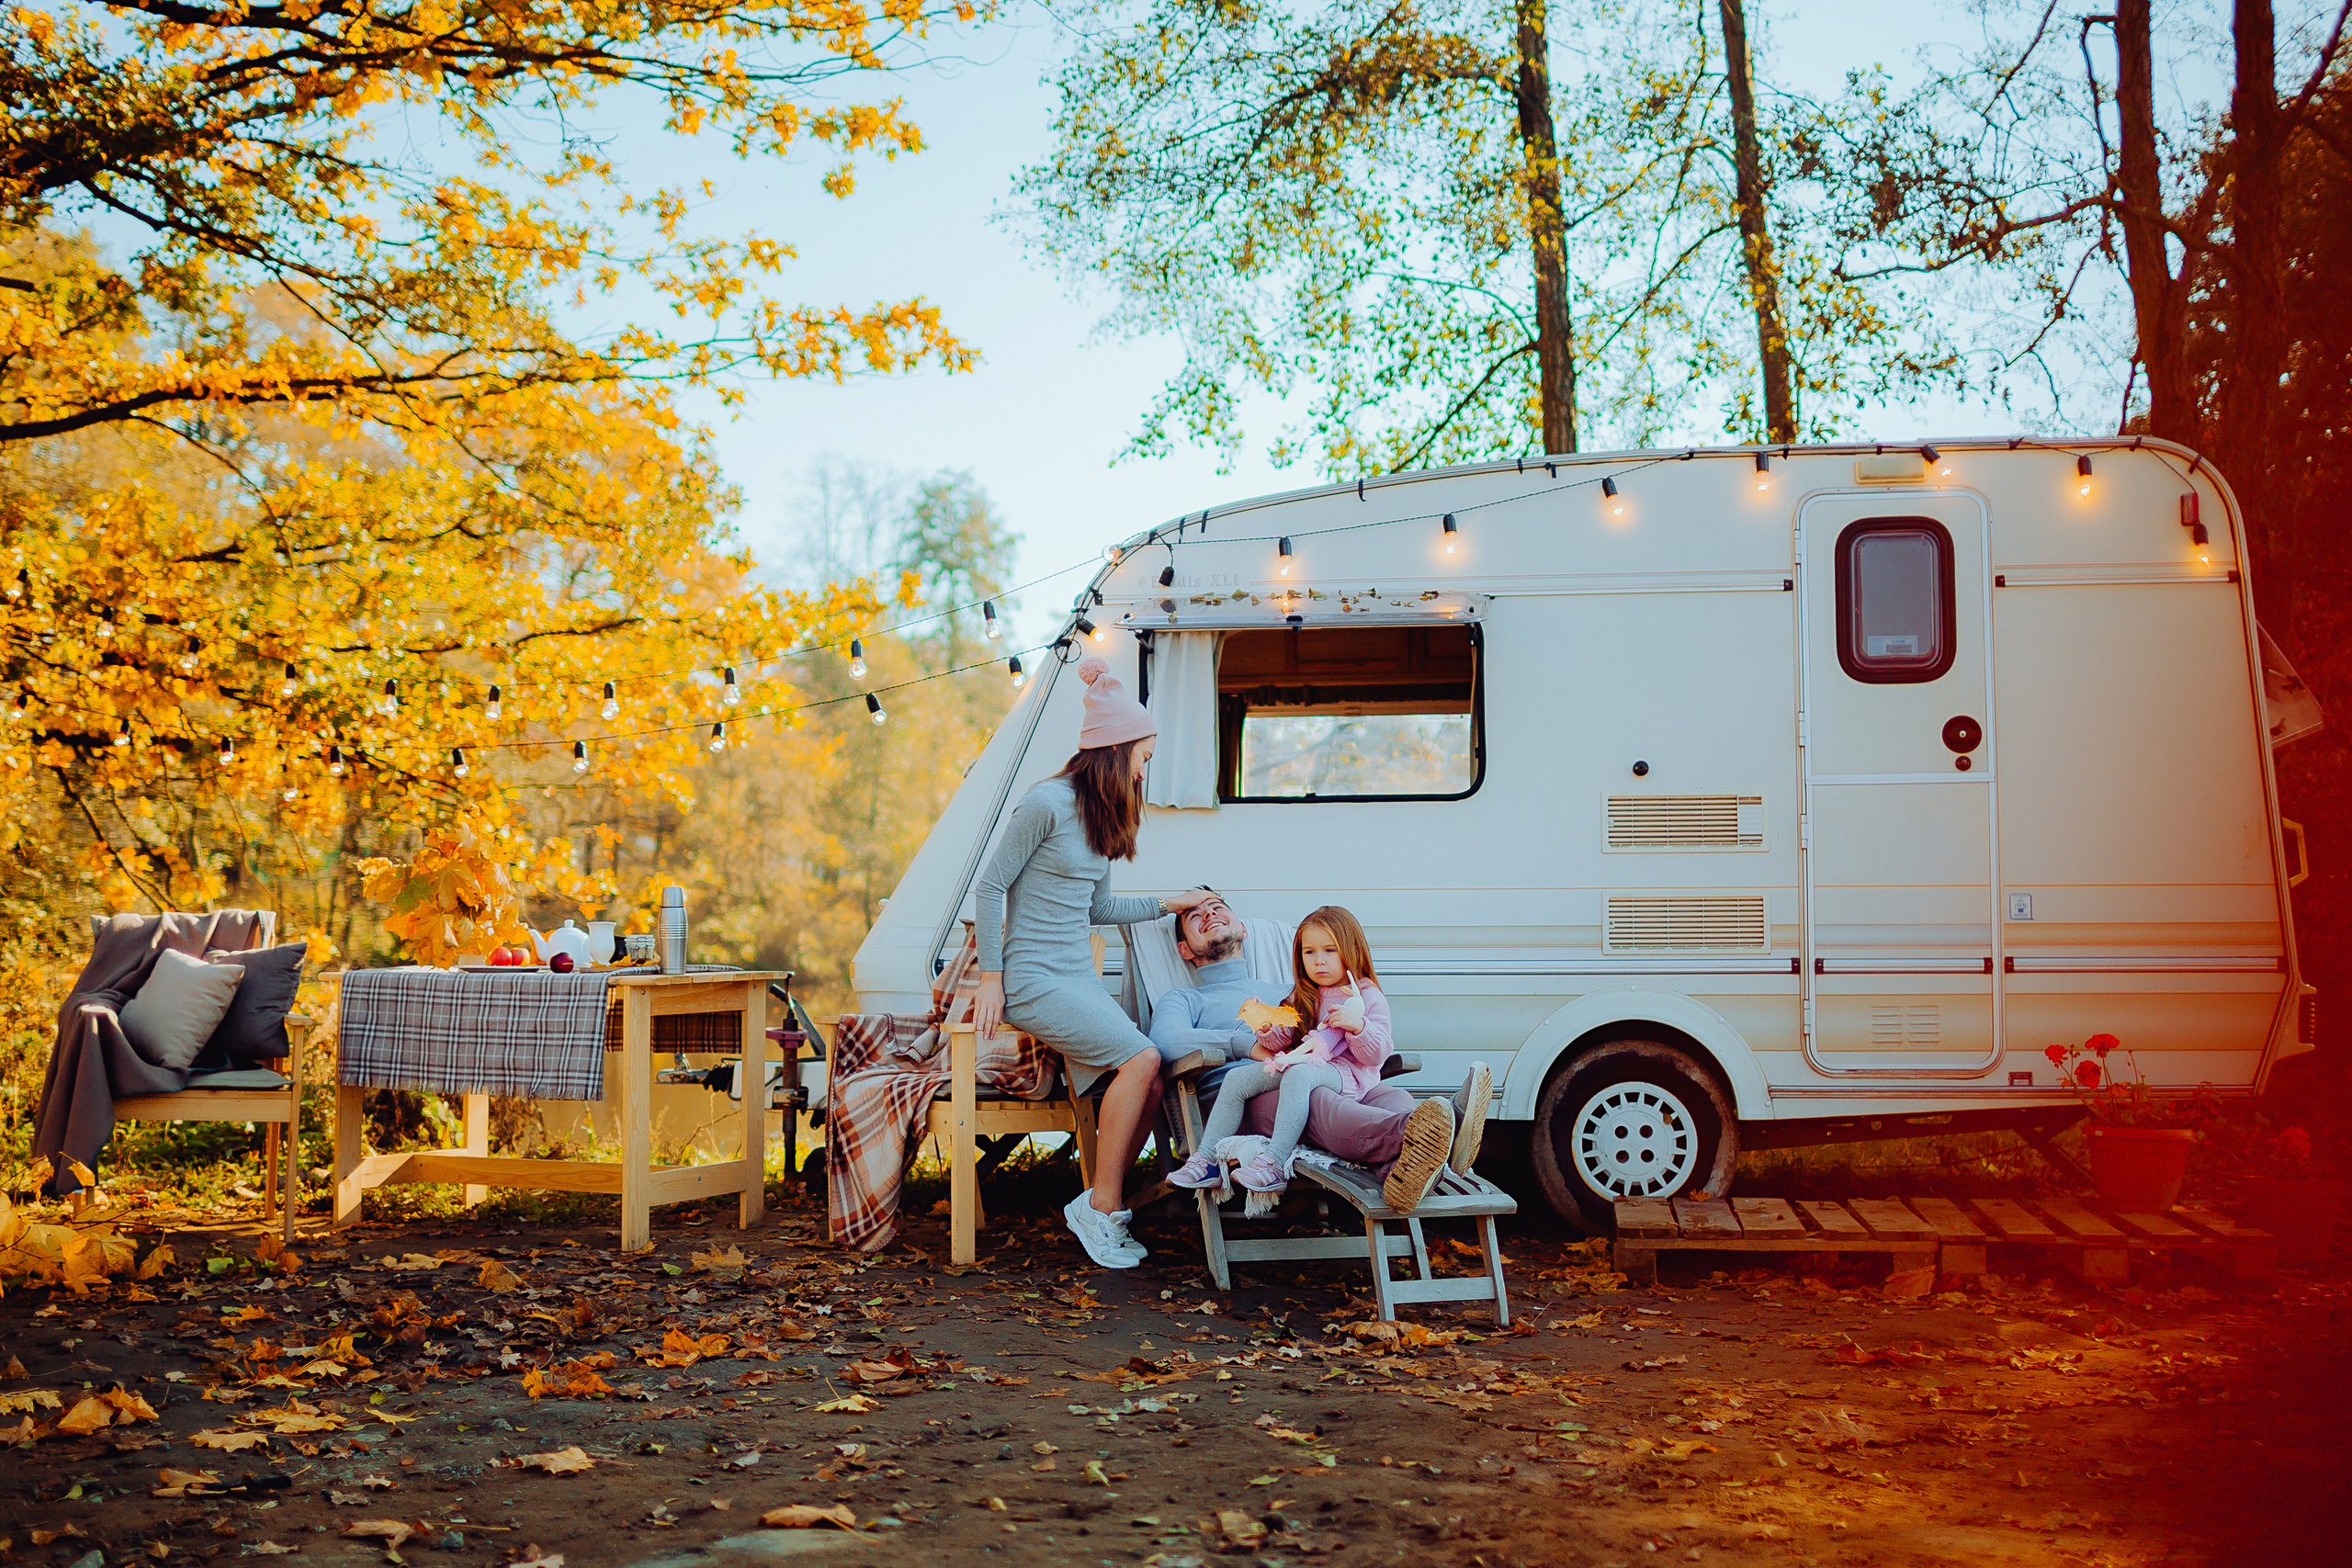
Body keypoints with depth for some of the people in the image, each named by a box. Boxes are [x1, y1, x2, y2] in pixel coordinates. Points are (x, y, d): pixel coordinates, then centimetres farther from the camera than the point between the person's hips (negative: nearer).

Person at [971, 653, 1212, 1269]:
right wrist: (990, 979, -11)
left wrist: (1168, 904, 21)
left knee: (1149, 1089, -11)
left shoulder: (1102, 818, 16)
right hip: (1033, 979, -8)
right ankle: (1103, 1207, -13)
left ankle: (1098, 1209, 2)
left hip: (1080, 976, 8)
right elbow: (991, 886, -10)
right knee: (1140, 1058, -23)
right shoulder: (1047, 802, -11)